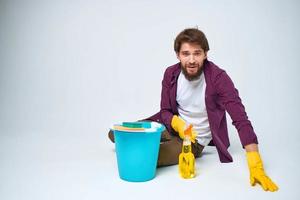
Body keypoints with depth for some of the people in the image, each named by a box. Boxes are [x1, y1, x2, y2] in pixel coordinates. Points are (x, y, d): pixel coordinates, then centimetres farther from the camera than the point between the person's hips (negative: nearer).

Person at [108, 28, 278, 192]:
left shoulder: (218, 77, -23)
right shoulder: (171, 74, -9)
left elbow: (240, 118, -28)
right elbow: (165, 111, -2)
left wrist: (256, 165, -36)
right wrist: (178, 123, -27)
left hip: (195, 140, -5)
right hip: (173, 127, 5)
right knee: (115, 134, 0)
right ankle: (166, 146, 15)